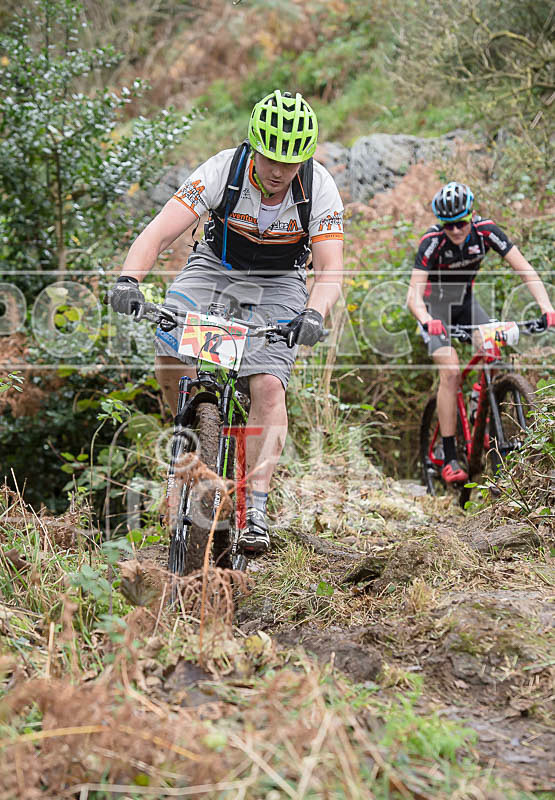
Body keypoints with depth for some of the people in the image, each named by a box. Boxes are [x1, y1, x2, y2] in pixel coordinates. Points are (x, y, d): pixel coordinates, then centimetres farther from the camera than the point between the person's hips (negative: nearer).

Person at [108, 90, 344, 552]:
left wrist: (314, 314, -48)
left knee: (268, 387, -20)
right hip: (215, 268, 1)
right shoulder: (223, 170, -25)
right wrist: (128, 279, -48)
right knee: (170, 358, -23)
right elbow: (159, 233, -30)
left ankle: (254, 508, -19)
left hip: (278, 284, 0)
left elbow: (330, 268, -27)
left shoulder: (319, 187, -23)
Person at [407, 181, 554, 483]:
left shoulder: (485, 231, -20)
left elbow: (525, 269, -23)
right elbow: (413, 296, -34)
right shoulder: (432, 242, -28)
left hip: (465, 301, 4)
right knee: (450, 371, -22)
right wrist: (428, 322, -54)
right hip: (434, 306, -4)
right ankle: (449, 459, -18)